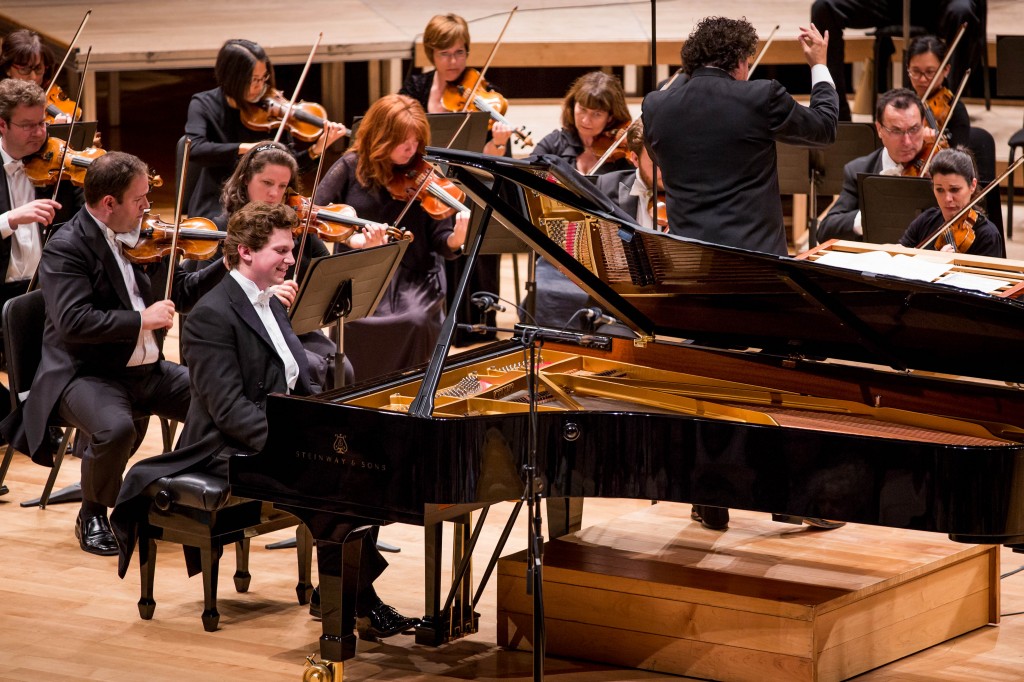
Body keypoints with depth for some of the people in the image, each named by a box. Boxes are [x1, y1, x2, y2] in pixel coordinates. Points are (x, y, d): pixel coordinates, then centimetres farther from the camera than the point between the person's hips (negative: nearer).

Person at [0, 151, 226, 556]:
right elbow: (73, 322, -25)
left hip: (147, 370, 7)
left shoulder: (141, 238, 9)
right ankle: (92, 517, -9)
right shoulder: (66, 248, -13)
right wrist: (141, 319, -23)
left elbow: (181, 292, 15)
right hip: (86, 374, -7)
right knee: (116, 428, -36)